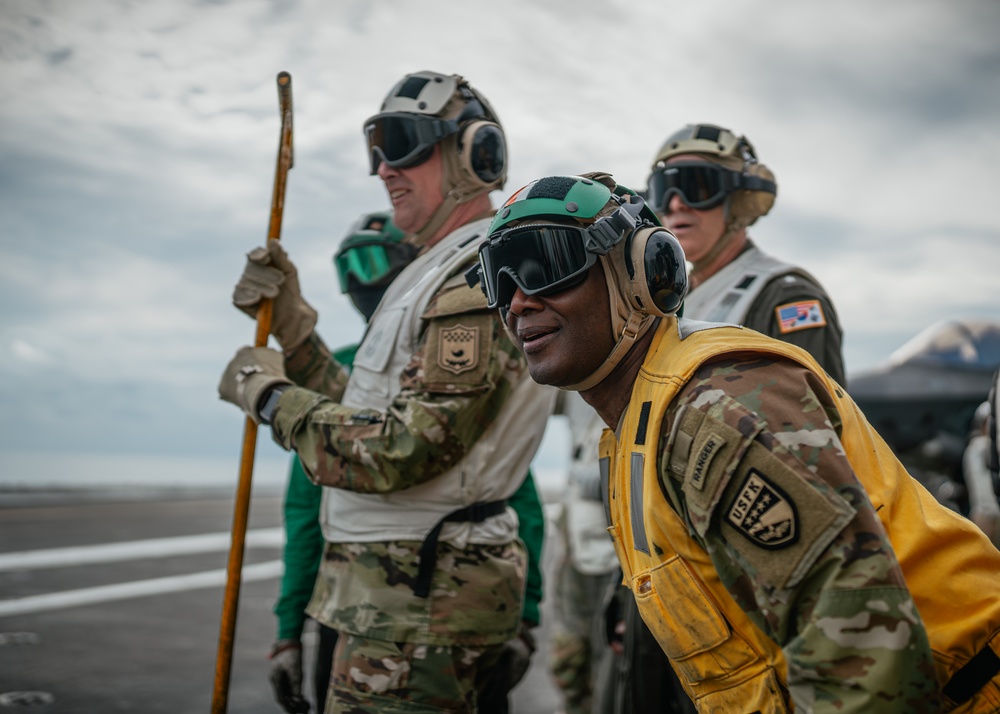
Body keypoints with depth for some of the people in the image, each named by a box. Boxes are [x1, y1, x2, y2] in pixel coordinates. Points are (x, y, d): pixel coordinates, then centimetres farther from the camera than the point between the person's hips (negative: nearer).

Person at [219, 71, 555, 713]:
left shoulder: (479, 278, -17)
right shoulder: (442, 272, 17)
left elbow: (400, 454, -24)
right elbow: (361, 416, 16)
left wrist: (269, 394, -12)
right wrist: (291, 322, 9)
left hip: (418, 601, -10)